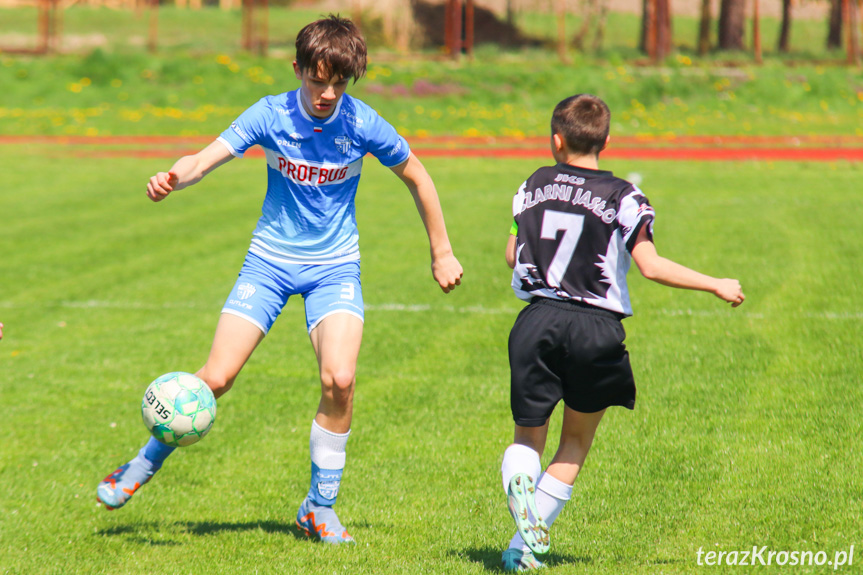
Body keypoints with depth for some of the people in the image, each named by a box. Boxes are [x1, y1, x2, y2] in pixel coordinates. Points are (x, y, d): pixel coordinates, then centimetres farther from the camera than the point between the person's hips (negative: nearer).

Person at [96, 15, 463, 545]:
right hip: (271, 259, 0)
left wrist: (442, 252, 9)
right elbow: (208, 158, -22)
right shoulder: (271, 115, -13)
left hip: (335, 266, 0)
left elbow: (416, 177, 3)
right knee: (217, 377, -8)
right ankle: (146, 463, 17)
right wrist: (172, 179, -45)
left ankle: (319, 507, -3)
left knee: (340, 379, -21)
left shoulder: (363, 124, -13)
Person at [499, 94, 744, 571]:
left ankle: (518, 479, -25)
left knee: (527, 437, 12)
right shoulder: (623, 197, -1)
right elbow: (651, 266, -9)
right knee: (576, 442, 15)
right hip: (597, 330, -1)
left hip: (537, 319, 2)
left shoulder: (534, 187, 9)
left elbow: (511, 256, 17)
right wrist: (716, 286, 0)